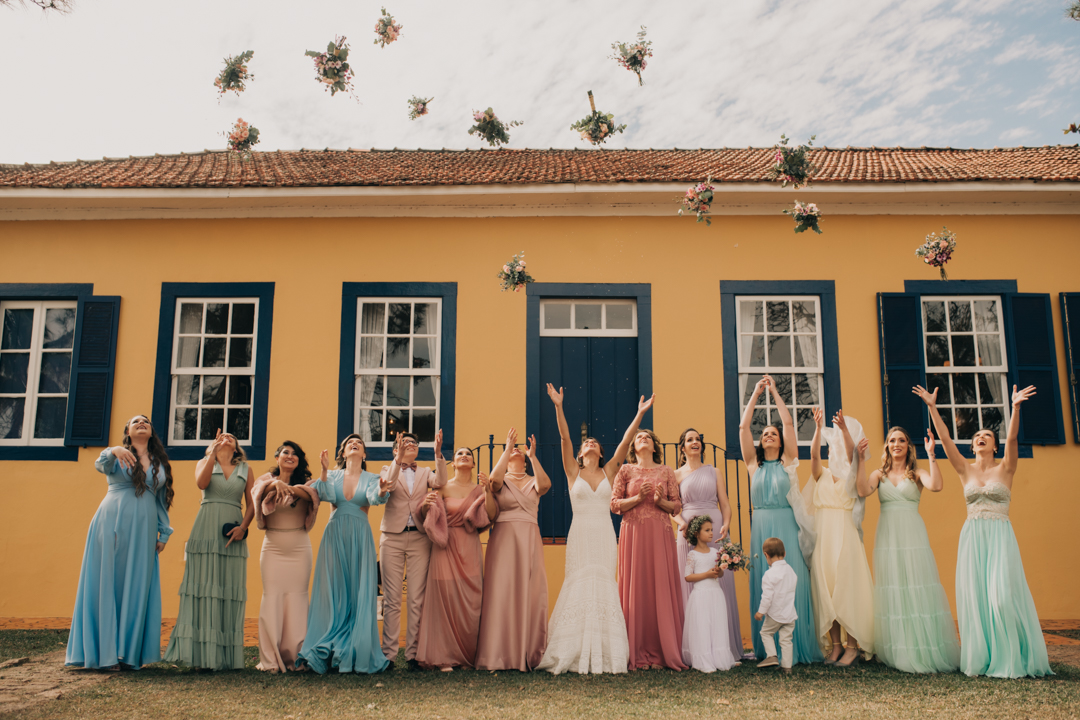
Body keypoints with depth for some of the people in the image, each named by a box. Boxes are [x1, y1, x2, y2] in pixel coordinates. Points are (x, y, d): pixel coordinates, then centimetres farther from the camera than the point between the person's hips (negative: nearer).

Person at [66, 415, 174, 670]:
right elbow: (100, 465, -18)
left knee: (136, 589, 1)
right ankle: (105, 653, 3)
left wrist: (163, 534, 13)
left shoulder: (160, 464, 15)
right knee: (107, 584, -2)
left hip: (143, 531, 3)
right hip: (112, 526, -3)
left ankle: (129, 653, 6)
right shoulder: (117, 456, 5)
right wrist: (113, 451, -40)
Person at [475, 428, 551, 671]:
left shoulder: (532, 482, 16)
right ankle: (502, 653, -4)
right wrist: (507, 448, -10)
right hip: (503, 538, -2)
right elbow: (494, 478, -13)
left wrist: (533, 456, -8)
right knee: (502, 591, -8)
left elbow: (545, 484, -7)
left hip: (530, 539, 2)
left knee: (530, 592, -3)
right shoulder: (502, 482, 11)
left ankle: (529, 653, 2)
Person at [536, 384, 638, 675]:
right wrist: (558, 408, -14)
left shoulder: (609, 472, 11)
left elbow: (626, 442, 3)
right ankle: (575, 654, 2)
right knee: (578, 586, -4)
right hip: (580, 533, -1)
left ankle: (605, 654, 3)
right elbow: (564, 438, -4)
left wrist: (640, 414, -4)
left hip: (605, 535, 1)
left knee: (604, 587, -1)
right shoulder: (573, 472, 7)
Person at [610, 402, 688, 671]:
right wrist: (637, 498, -10)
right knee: (635, 588, -2)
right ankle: (637, 653, 3)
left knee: (662, 588, -2)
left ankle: (662, 651, 5)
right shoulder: (626, 471, 9)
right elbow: (614, 504, 4)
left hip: (660, 535, 1)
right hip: (633, 533, -1)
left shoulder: (666, 471, 12)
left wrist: (661, 501, -9)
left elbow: (677, 505, 10)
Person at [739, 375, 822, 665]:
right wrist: (756, 393, 7)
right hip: (761, 529, 1)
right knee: (763, 587, 0)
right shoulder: (754, 465, 11)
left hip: (787, 529, -1)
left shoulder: (788, 462, 8)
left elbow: (789, 424, 2)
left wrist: (775, 392, 6)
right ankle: (767, 648, 5)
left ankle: (795, 647, 1)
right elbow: (743, 427, 5)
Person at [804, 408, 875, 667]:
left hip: (845, 533, -2)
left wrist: (844, 429, -25)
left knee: (847, 584, -7)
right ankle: (835, 644, 8)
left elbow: (851, 453, -10)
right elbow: (814, 454, -6)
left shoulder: (851, 475, 8)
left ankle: (852, 646, -2)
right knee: (825, 587, 1)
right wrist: (818, 428, -18)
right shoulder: (821, 475, 13)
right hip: (823, 534, 2)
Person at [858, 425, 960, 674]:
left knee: (918, 589, -5)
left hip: (913, 535, -1)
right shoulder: (879, 474, 11)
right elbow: (863, 490, -8)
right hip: (887, 536, 2)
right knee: (891, 591, 1)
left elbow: (936, 485, -14)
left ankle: (926, 651, 3)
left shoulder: (917, 474, 8)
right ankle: (897, 652, 8)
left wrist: (931, 454, -14)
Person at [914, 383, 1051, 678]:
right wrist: (932, 408, -7)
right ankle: (981, 658, 6)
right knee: (974, 596, -1)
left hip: (1000, 535, -2)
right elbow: (945, 440, 1)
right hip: (972, 536, 2)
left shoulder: (1005, 468, 5)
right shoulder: (965, 470, 10)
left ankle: (1010, 659, 1)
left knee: (1003, 594, -10)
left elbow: (1012, 437, -11)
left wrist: (1015, 407, -26)